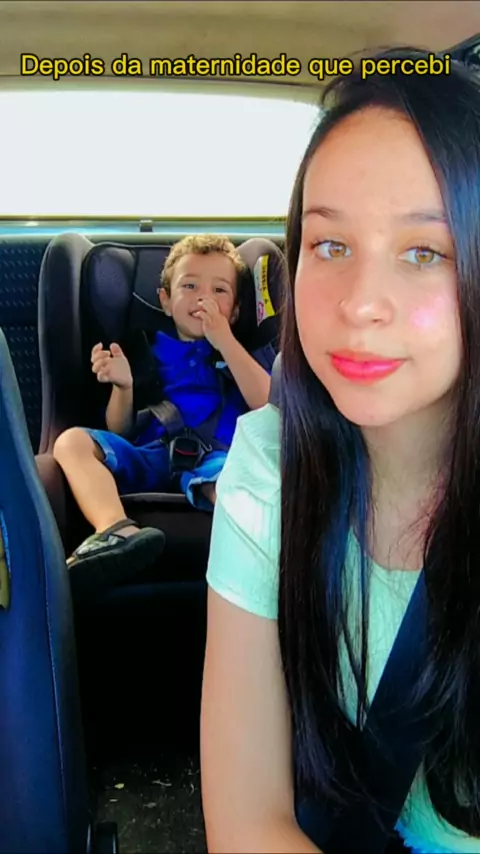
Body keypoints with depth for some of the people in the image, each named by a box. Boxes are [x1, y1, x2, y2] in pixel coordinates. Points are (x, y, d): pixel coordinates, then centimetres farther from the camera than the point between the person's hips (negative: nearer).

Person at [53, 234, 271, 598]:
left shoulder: (244, 349, 22)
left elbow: (267, 406, 1)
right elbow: (120, 433, 18)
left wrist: (225, 340, -2)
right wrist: (123, 384, -2)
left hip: (217, 457, -2)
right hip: (152, 457, 2)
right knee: (72, 441, -22)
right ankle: (116, 533, -48)